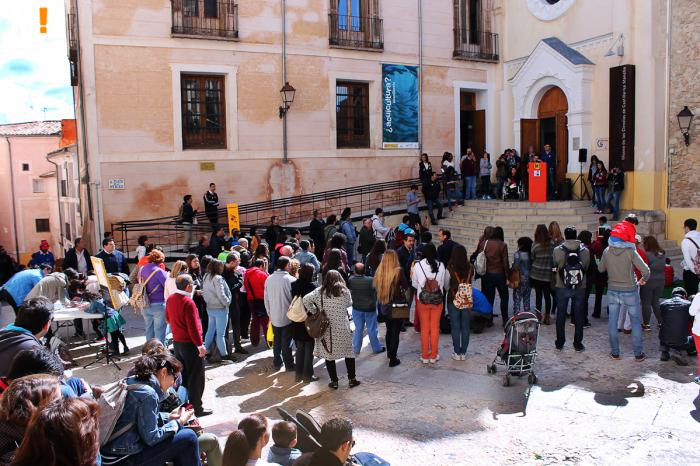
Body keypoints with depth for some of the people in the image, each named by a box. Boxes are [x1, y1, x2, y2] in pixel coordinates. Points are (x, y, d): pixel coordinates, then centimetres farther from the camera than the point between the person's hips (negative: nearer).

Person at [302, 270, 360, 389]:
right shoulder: (345, 291, -3)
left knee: (329, 354, 10)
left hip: (326, 328, 0)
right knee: (349, 353, 13)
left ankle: (334, 381, 14)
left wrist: (314, 312, 1)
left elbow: (306, 300, -9)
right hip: (343, 329, 0)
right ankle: (352, 379, 19)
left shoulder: (320, 291, -3)